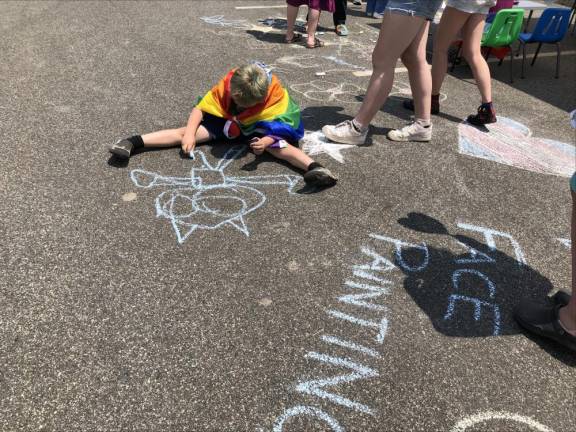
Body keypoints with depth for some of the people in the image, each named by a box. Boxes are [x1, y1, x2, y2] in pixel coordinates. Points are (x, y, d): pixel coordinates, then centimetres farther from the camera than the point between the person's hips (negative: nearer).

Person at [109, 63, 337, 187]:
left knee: (276, 145, -35)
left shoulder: (275, 96, -30)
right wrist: (189, 134, -32)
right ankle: (135, 142, -17)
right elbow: (199, 109, -16)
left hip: (262, 127, -2)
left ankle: (315, 168, -55)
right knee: (189, 131, -14)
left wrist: (266, 141, -50)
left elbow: (281, 129, -28)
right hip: (229, 122, 2)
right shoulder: (226, 85, -23)